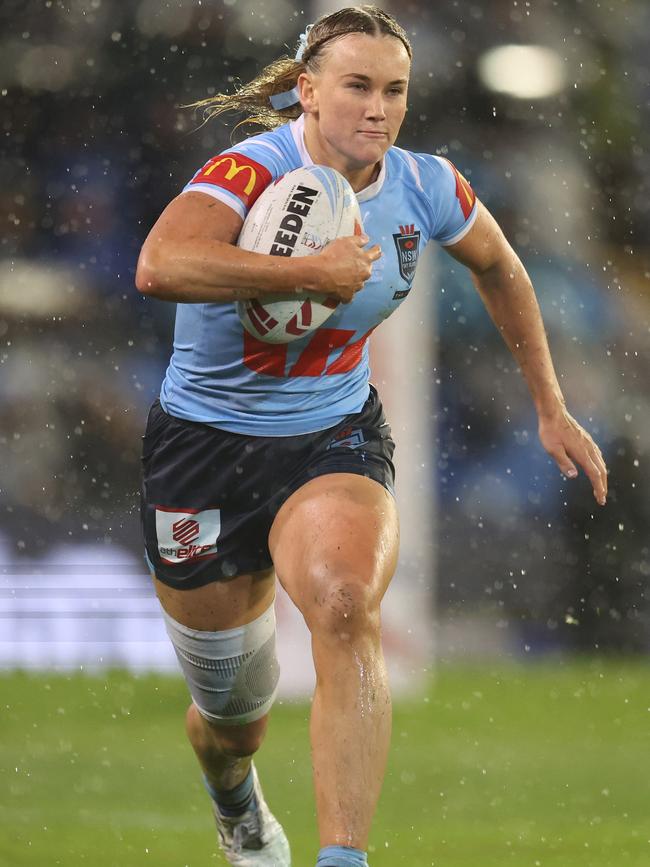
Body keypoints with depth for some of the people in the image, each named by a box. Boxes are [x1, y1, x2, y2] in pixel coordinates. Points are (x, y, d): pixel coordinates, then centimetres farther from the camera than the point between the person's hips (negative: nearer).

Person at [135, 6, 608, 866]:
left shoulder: (425, 188, -5)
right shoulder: (253, 171, -22)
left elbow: (499, 268, 18)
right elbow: (160, 265, -43)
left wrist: (551, 408, 19)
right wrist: (315, 271, -38)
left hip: (336, 440, 2)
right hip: (206, 445, -2)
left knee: (346, 604, -33)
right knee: (231, 712, 10)